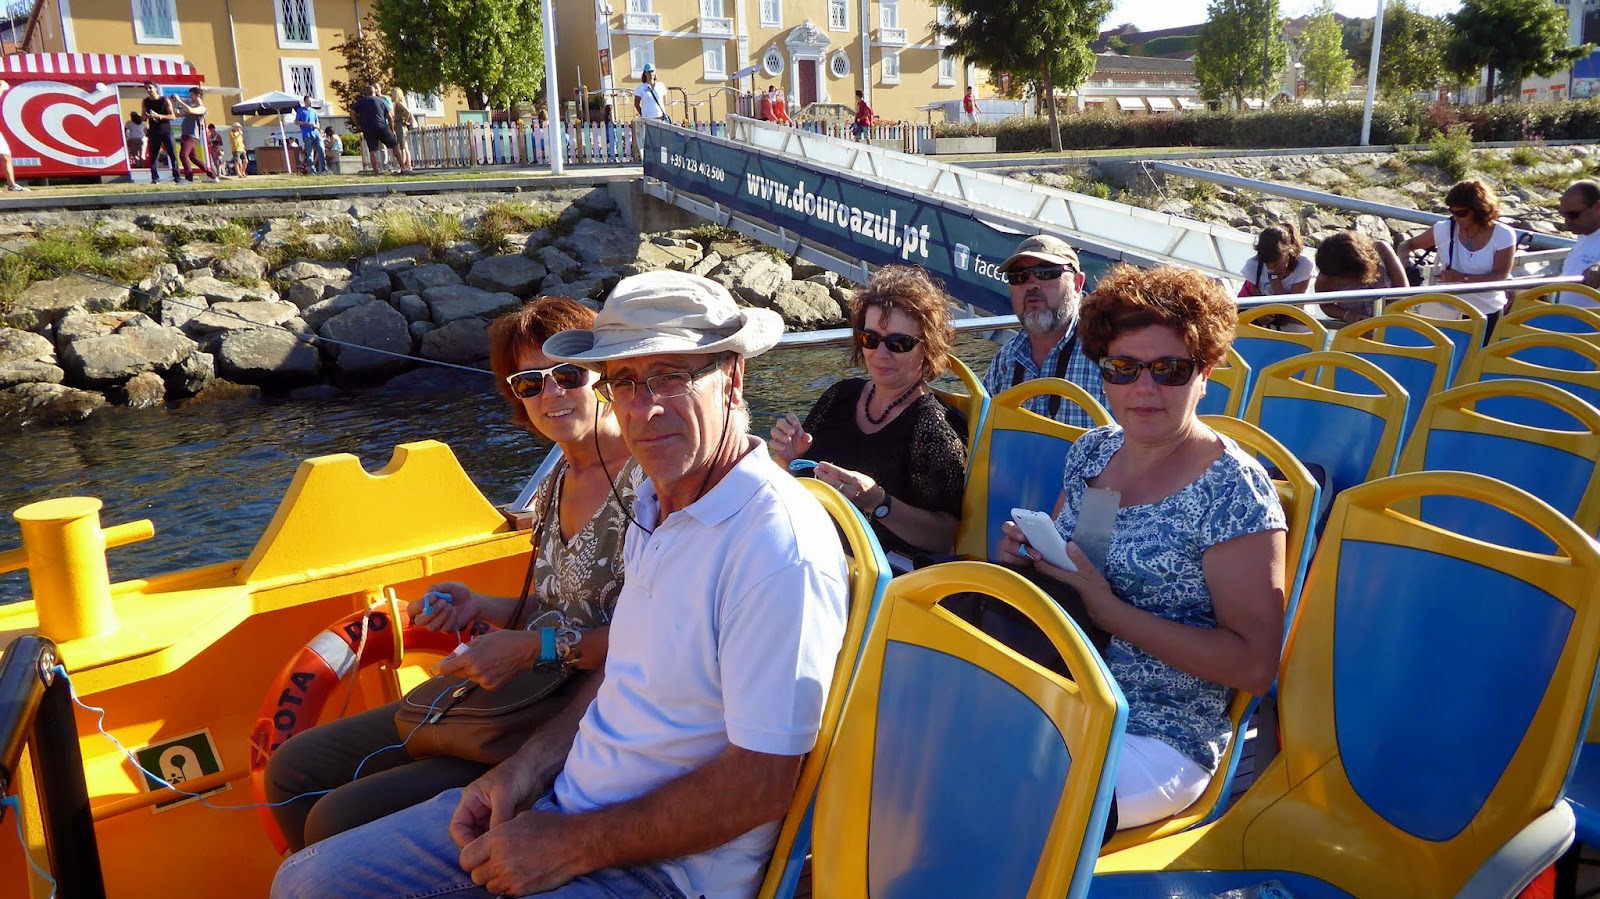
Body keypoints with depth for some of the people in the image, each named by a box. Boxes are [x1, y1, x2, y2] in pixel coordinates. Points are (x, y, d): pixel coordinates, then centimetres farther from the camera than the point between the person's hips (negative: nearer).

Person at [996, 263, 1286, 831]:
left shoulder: (1233, 488, -11)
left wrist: (1108, 608, -20)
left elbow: (1254, 666, -14)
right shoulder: (1092, 452, 8)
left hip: (1156, 741, -6)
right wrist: (1026, 557, -2)